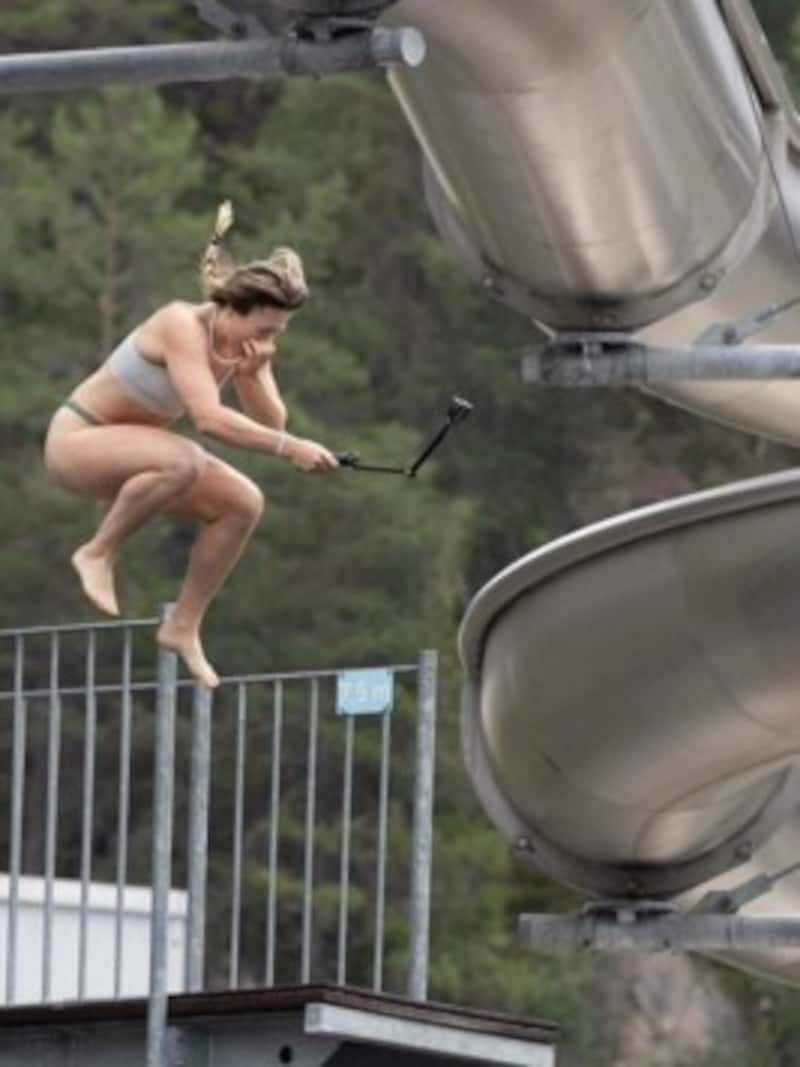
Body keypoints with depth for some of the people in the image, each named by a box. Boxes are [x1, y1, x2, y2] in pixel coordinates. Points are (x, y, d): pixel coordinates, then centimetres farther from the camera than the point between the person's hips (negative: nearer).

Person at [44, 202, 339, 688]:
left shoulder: (247, 344, -4)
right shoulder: (184, 326, -28)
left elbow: (271, 424, -6)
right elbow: (209, 416, -39)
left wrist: (252, 376, -24)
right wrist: (290, 448, -44)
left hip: (128, 449, 9)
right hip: (77, 436, -9)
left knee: (244, 502, -4)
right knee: (183, 461, -36)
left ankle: (184, 626, 5)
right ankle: (98, 554, -17)